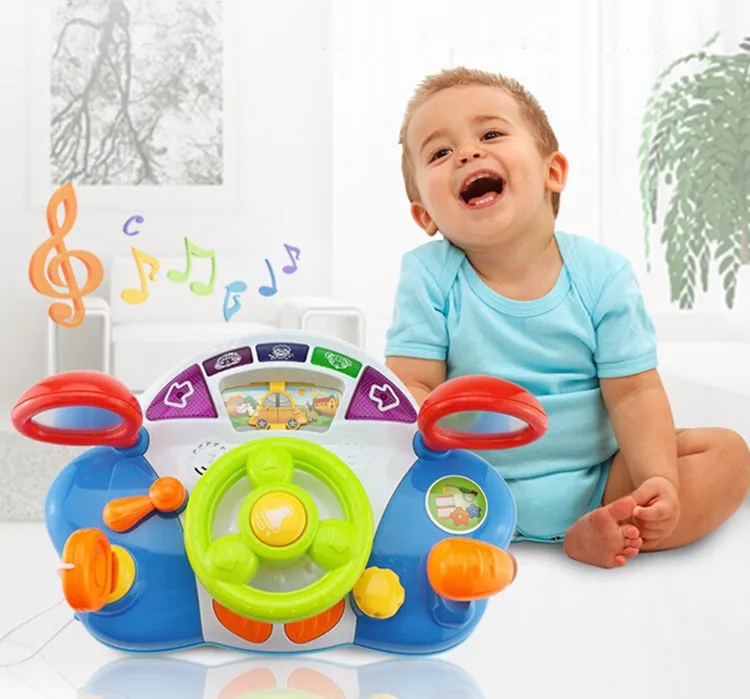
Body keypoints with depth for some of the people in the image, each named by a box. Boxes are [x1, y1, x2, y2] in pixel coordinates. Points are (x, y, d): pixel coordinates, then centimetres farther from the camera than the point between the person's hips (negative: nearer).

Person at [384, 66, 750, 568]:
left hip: (595, 483, 2)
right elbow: (409, 386, -10)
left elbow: (635, 392, -7)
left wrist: (658, 481, -22)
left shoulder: (602, 273, -6)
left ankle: (598, 535, -21)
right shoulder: (429, 275, -6)